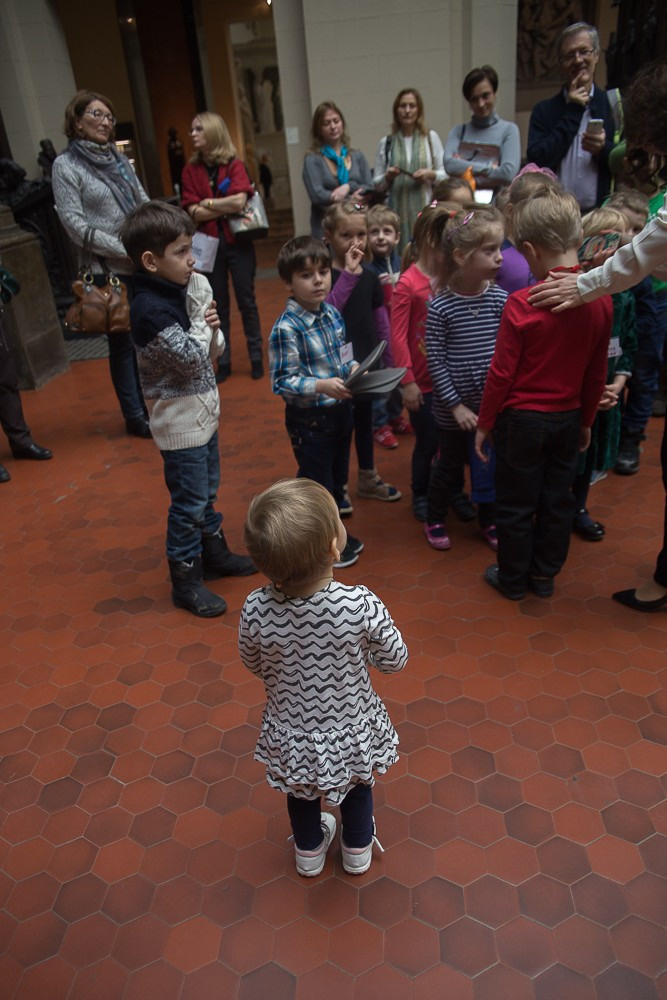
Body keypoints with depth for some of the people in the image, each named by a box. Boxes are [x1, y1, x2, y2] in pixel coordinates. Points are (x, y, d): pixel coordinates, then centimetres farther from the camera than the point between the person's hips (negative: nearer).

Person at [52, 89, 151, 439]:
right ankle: (135, 416, 14)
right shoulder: (65, 165, -3)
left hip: (146, 263, 5)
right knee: (124, 342, 2)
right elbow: (74, 222, -11)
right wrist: (124, 250, -16)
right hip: (110, 269, -5)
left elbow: (145, 204, 14)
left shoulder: (118, 158, 13)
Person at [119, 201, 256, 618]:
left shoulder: (178, 291, 3)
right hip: (181, 421, -9)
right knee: (189, 503, 2)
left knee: (207, 490, 22)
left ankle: (214, 552, 41)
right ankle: (186, 581, 18)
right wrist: (202, 313, -16)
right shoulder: (151, 309, -24)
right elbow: (191, 359, -25)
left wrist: (209, 324, -10)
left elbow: (212, 350, 10)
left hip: (203, 411, 9)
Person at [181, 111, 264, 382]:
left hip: (237, 242, -2)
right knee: (218, 305, 7)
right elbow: (194, 212, -6)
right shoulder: (190, 170, 4)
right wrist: (227, 208, -11)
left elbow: (239, 201, -16)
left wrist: (208, 202, -7)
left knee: (246, 301, 5)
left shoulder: (235, 165, -1)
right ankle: (223, 362, 16)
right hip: (208, 245, 2)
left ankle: (256, 358, 16)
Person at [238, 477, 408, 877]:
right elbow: (395, 661, -16)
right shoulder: (362, 605, -35)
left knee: (301, 792, 33)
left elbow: (253, 664, -9)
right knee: (358, 787, 32)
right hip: (352, 732, -1)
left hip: (292, 740, 1)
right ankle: (358, 850, 57)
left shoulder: (256, 609, -29)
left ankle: (309, 852, 59)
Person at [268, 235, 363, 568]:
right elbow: (282, 381, -22)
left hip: (340, 410, 8)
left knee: (338, 473, 22)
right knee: (316, 481, 9)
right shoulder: (286, 328, -21)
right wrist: (322, 386, -33)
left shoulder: (332, 313, 1)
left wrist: (354, 369, -6)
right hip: (308, 418, -8)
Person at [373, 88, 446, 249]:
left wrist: (430, 175, -7)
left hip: (425, 208, 0)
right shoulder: (386, 142, 13)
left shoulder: (431, 137, 13)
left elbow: (445, 174, 12)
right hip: (397, 211, 0)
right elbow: (377, 184, 14)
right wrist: (387, 177, -7)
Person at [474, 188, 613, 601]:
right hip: (569, 417, 5)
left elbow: (502, 373, -14)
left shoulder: (522, 303, -19)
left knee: (516, 504, 10)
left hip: (522, 419, -5)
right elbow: (597, 373, 4)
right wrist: (586, 420, 17)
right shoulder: (600, 300, -4)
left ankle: (513, 579, 26)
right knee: (558, 499, 17)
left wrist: (485, 424, -3)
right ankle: (545, 575, 31)